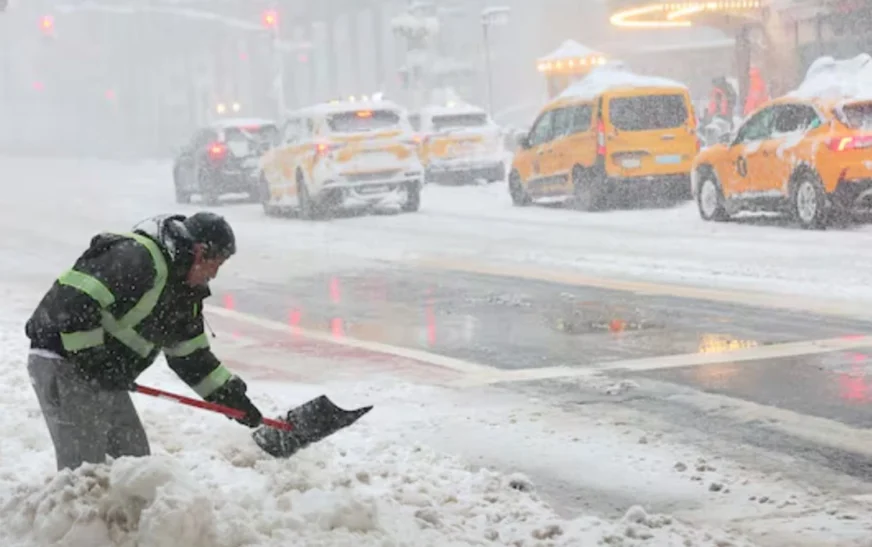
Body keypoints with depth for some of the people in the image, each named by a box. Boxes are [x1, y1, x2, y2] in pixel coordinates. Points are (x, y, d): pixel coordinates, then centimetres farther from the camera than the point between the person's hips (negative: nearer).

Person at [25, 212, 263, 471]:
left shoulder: (184, 292, 12)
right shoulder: (134, 258, -21)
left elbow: (190, 354, 19)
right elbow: (73, 301, -29)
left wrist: (232, 395, 14)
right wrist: (92, 359, -24)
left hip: (105, 379, 10)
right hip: (64, 365, -10)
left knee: (134, 458, 13)